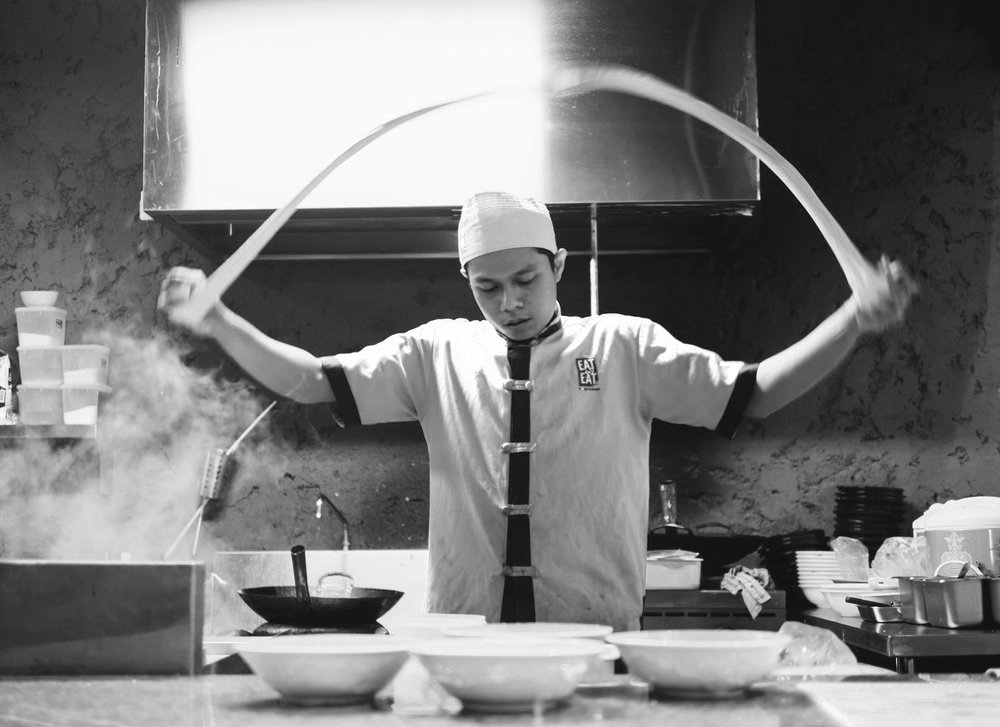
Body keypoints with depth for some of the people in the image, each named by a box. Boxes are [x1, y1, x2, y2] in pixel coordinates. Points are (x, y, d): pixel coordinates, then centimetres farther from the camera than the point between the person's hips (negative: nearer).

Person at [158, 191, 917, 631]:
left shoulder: (625, 348, 3)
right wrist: (219, 323, -7)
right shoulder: (439, 353, 7)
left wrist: (856, 320, -13)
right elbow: (314, 381, 5)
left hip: (597, 638, -1)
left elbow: (753, 393, -1)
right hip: (466, 640, 1)